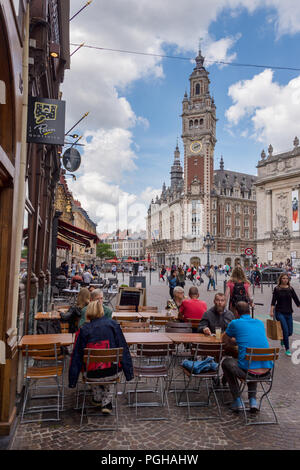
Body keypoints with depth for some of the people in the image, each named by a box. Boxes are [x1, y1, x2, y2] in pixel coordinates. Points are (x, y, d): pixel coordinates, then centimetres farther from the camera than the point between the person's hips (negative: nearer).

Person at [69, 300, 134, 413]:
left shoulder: (84, 330, -5)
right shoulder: (113, 324, -3)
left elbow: (76, 356, 0)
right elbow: (123, 349, -2)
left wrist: (72, 381, 10)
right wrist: (129, 372, 6)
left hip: (92, 375, 0)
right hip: (113, 372, 0)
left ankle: (97, 399, 46)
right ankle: (106, 403, 28)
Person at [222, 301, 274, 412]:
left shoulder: (235, 323, 1)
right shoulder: (260, 323, 15)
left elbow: (225, 340, 19)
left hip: (247, 370, -5)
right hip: (266, 371, 5)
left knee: (226, 362, 26)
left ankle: (237, 401, 21)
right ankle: (253, 400, 25)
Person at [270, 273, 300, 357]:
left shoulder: (290, 289, 4)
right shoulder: (277, 289, -2)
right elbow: (273, 301, -5)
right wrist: (271, 311, -14)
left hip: (289, 312, 3)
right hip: (280, 312, -3)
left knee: (290, 332, 6)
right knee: (285, 330, -11)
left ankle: (283, 339, 39)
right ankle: (287, 349, 2)